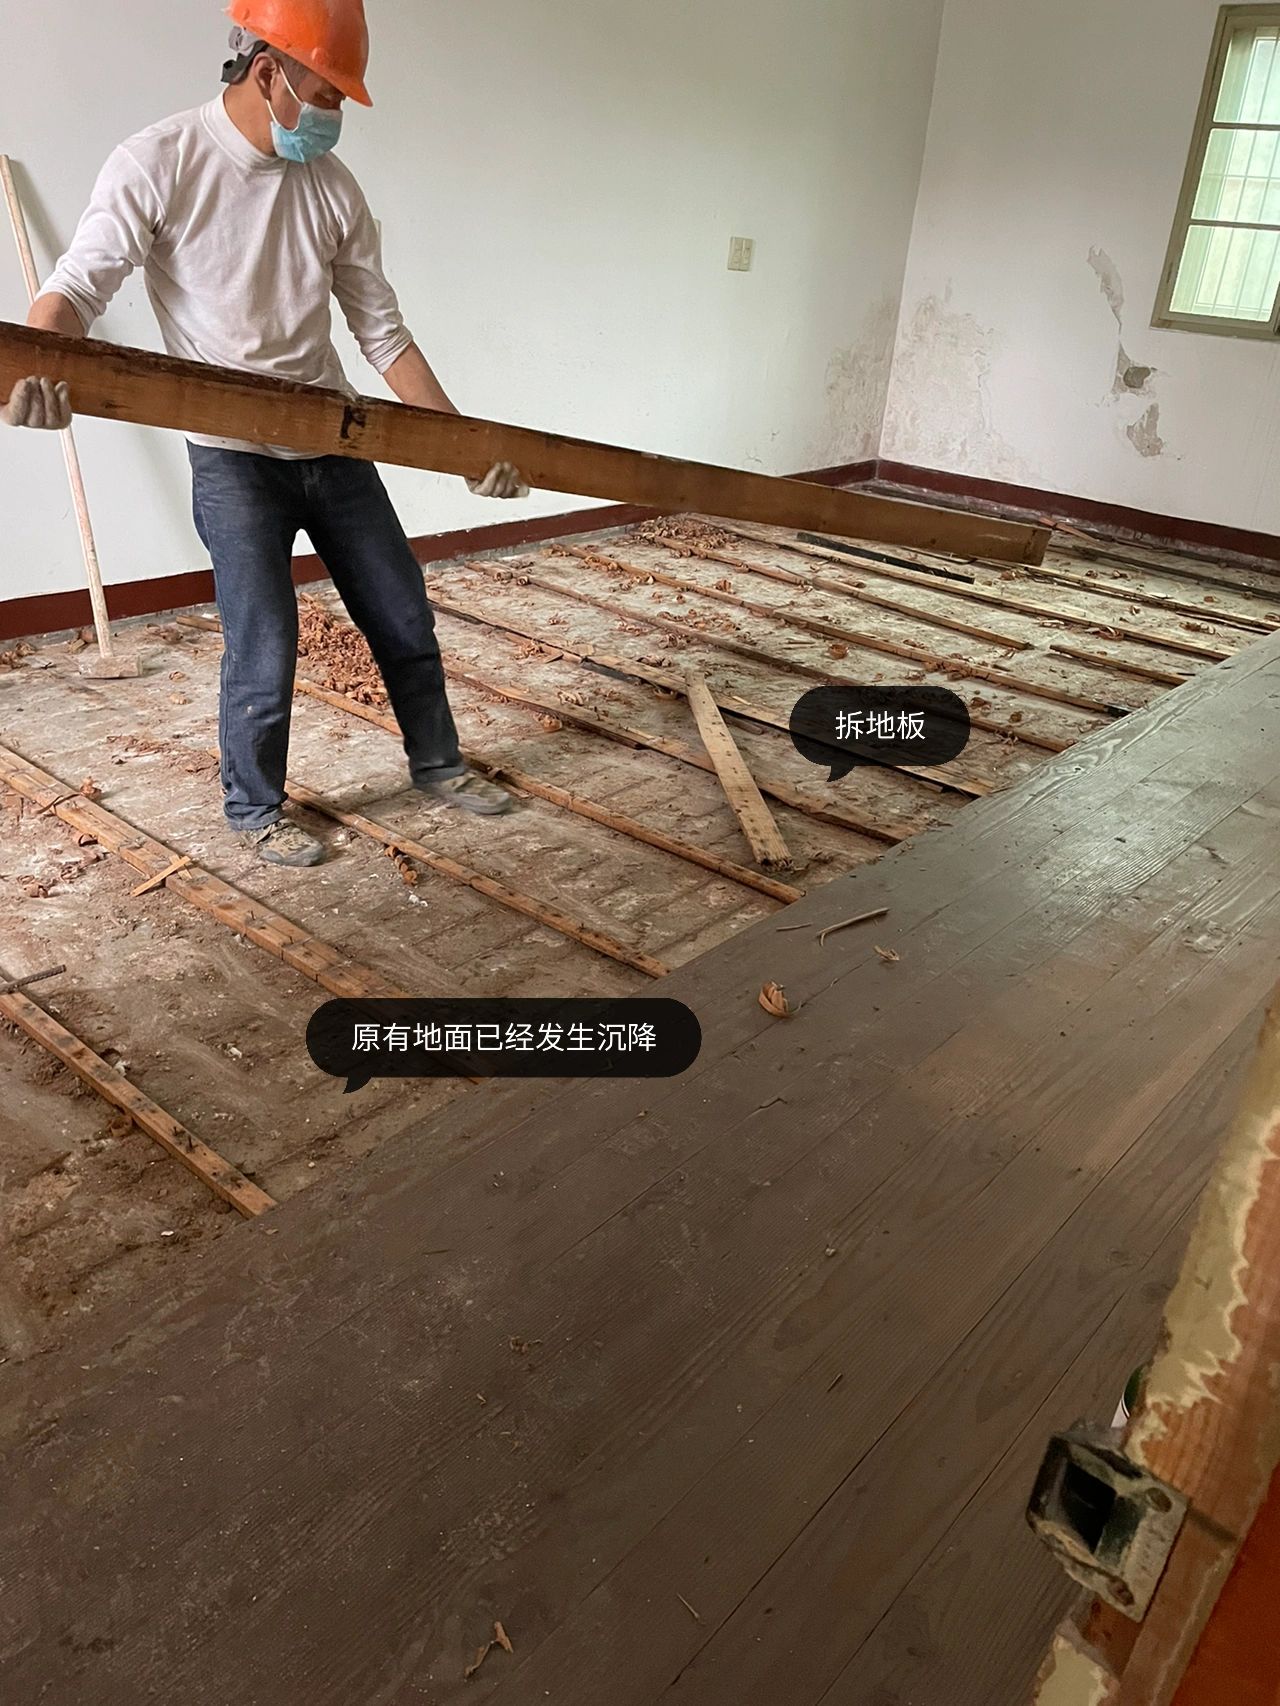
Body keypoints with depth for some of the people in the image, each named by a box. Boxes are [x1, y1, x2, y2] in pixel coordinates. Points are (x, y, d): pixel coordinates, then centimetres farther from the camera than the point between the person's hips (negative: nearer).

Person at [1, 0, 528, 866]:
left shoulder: (333, 186, 2)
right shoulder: (159, 163, -10)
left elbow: (383, 332, 5)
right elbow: (79, 285, -17)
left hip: (335, 443, 5)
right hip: (234, 458, -5)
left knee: (405, 618, 11)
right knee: (265, 650, -7)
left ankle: (438, 762, 33)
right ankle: (256, 809, 18)